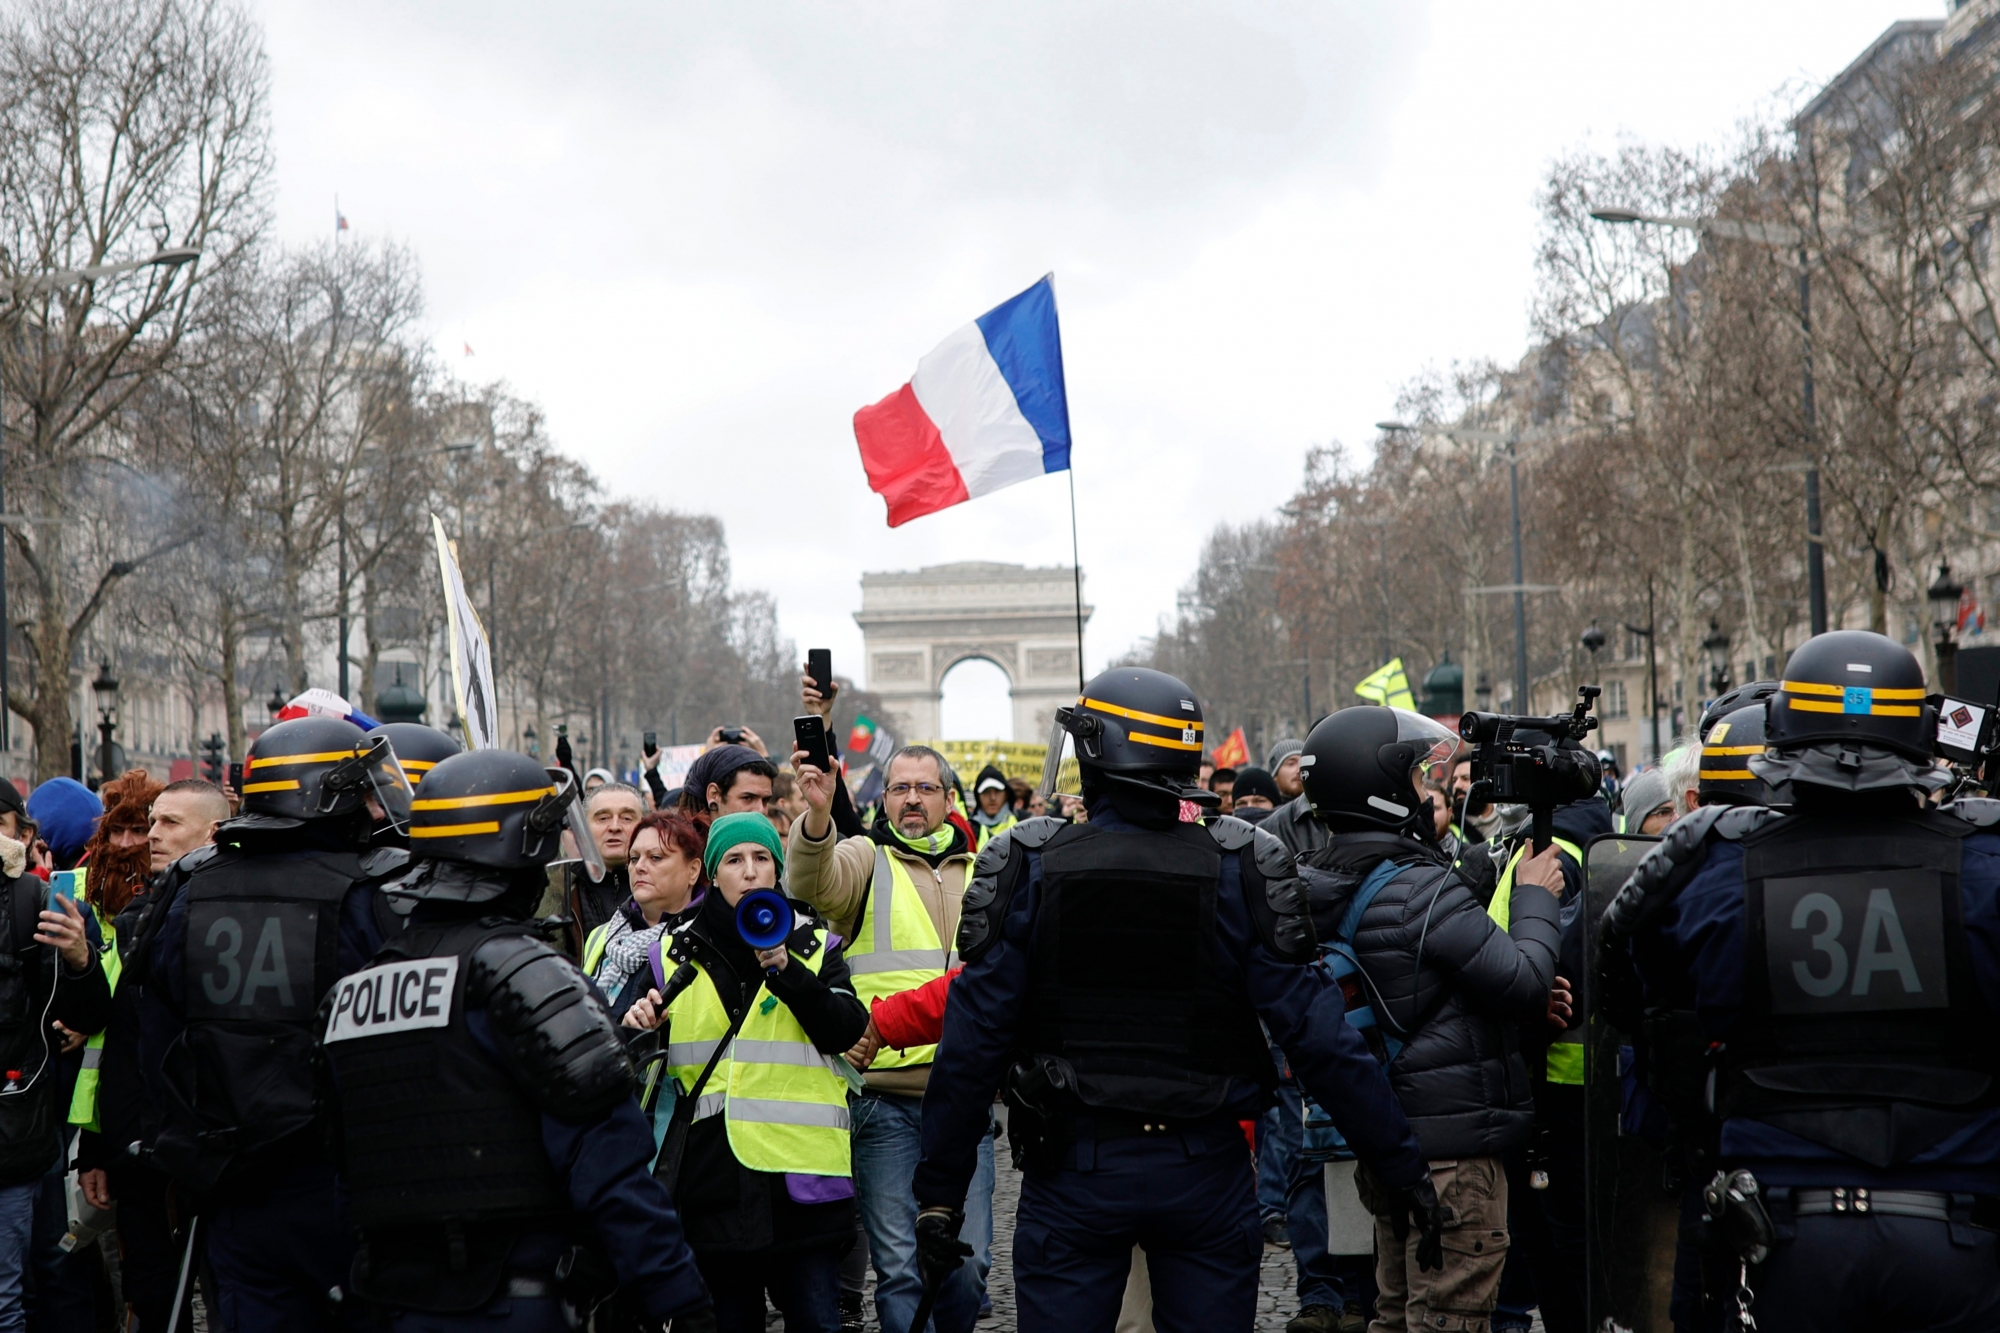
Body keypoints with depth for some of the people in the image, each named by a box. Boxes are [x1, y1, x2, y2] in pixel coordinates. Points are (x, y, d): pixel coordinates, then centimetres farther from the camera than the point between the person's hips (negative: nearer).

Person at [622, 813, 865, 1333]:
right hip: (714, 1169, 1)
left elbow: (847, 1033, -7)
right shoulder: (678, 952, 10)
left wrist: (786, 970, -17)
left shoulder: (815, 946, 7)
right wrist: (644, 1027, -7)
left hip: (800, 1172, -1)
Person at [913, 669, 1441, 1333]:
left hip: (1074, 1172, -1)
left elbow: (972, 1044, -6)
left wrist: (939, 1190, 2)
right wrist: (1404, 1169, -2)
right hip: (1206, 1172, 1)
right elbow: (1317, 1034, -9)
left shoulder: (1027, 868, -6)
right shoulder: (1242, 868, -5)